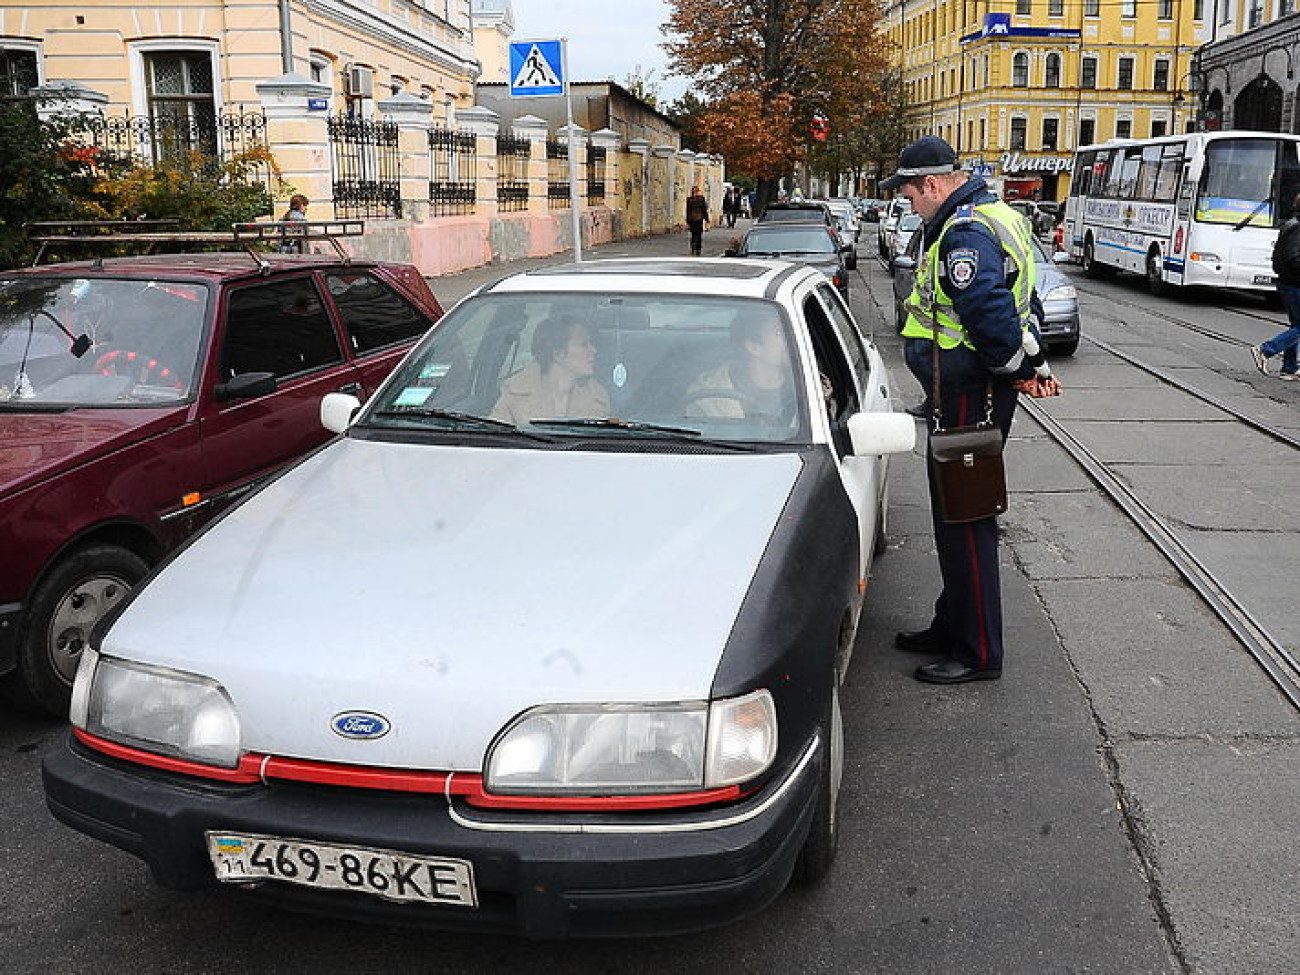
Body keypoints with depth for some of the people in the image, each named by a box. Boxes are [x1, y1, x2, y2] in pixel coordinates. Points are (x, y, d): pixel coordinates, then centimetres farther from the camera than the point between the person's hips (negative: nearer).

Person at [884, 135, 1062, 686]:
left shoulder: (965, 233, -19)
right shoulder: (993, 216, 17)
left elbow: (991, 318, -28)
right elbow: (1018, 306, 21)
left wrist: (1018, 370, -14)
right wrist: (1026, 366, 15)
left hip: (969, 397, -11)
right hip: (969, 392, 11)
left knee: (964, 520, -4)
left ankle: (978, 653, 6)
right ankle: (954, 627, 32)